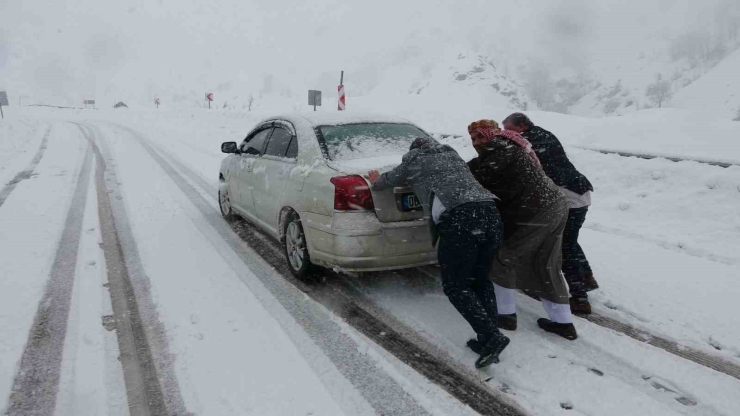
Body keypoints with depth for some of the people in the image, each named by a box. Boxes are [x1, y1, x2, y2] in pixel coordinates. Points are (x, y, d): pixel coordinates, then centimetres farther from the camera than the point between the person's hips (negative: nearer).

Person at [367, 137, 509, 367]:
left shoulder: (413, 161, 19)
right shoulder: (452, 155, 33)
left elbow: (388, 180, 35)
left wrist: (376, 181, 58)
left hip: (459, 217, -6)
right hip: (489, 211, 6)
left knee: (455, 286, 2)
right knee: (480, 279, 18)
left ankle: (492, 337, -10)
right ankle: (488, 339, 15)